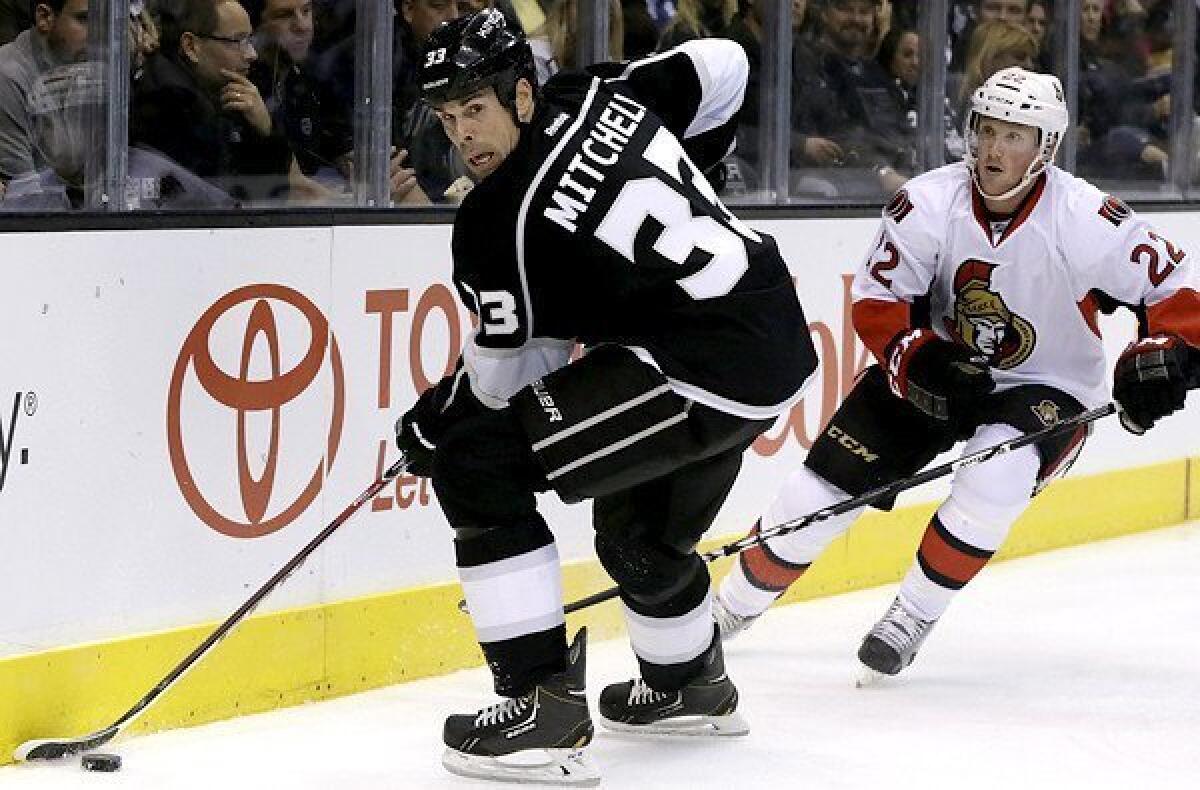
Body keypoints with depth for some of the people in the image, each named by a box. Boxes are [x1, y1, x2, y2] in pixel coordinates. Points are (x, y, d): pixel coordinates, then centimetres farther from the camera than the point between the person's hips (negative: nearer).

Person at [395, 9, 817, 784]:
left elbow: (500, 376, -5)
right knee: (640, 531, 31)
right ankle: (691, 686, 57)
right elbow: (724, 65, 19)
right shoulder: (597, 95, 5)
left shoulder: (500, 217, -15)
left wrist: (433, 421, 13)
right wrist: (684, 173, 29)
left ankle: (544, 705, -10)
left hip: (699, 373, -10)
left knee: (474, 460, -9)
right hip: (776, 339, 10)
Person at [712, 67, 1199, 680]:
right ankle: (731, 607, 18)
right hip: (937, 364, 2)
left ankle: (911, 617, -14)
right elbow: (875, 300, -10)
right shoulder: (929, 203, -17)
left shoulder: (1085, 221, -22)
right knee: (825, 483, -5)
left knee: (998, 474, -34)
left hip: (1045, 389, -2)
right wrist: (917, 361, -26)